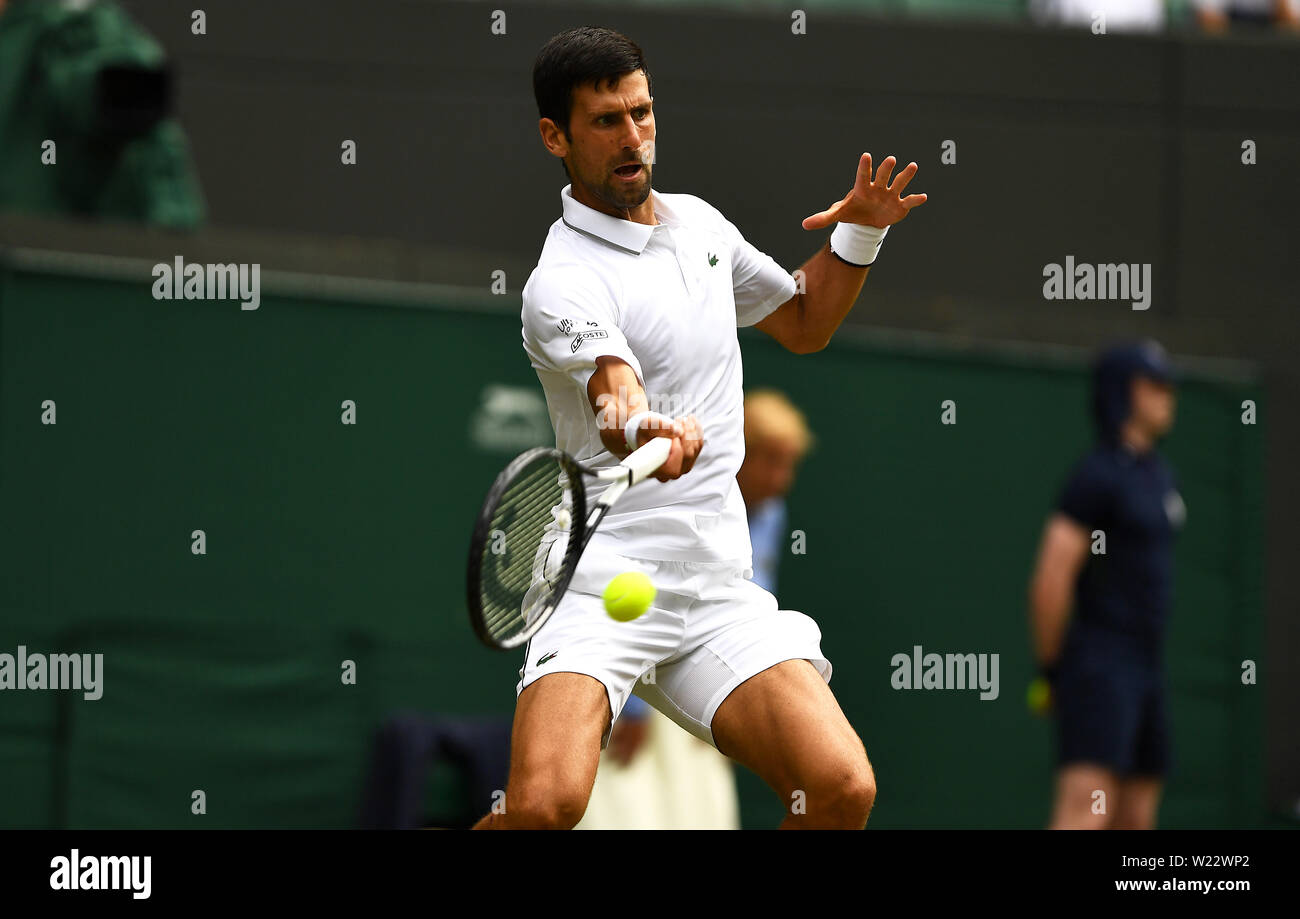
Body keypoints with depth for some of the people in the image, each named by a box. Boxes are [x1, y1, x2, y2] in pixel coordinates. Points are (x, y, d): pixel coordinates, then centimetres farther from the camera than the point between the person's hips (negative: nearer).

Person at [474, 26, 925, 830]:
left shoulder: (699, 223, 14)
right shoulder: (562, 281, -9)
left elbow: (803, 323, 31)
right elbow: (613, 392, -29)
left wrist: (860, 234, 13)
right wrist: (642, 429, -52)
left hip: (719, 589, 6)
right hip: (602, 581, -6)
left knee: (843, 790, -16)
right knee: (544, 804, -28)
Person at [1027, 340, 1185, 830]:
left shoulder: (1157, 474, 16)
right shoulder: (1095, 475, -13)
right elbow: (1050, 580, -18)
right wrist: (1050, 670, -11)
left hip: (1144, 671, 9)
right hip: (1098, 673, -9)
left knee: (1135, 824, 10)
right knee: (1085, 813, -22)